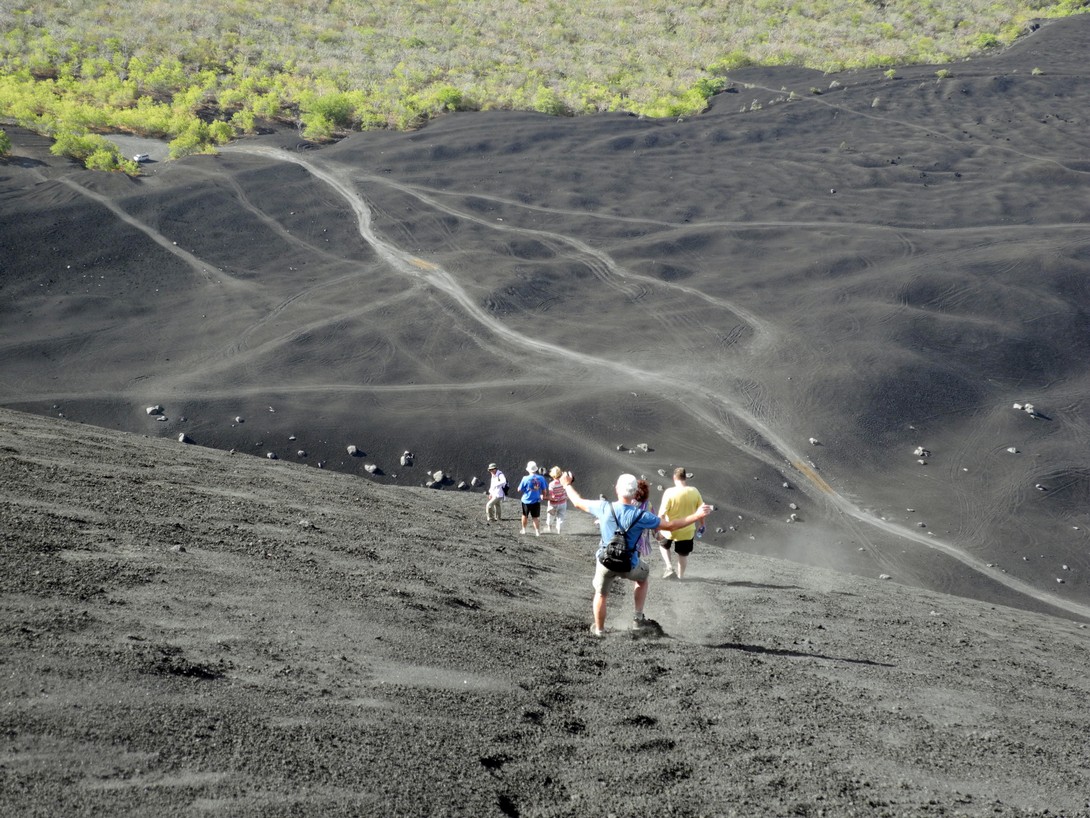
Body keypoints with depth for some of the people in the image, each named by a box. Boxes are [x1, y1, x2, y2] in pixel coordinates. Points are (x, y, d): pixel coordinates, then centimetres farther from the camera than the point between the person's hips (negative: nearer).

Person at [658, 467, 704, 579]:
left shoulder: (669, 492, -20)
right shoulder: (694, 492, -10)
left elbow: (662, 513, -20)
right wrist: (702, 525, 17)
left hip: (670, 529, -2)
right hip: (687, 530, 2)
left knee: (663, 545, 27)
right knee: (683, 554, 21)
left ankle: (669, 567, 12)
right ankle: (680, 576, 32)